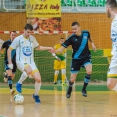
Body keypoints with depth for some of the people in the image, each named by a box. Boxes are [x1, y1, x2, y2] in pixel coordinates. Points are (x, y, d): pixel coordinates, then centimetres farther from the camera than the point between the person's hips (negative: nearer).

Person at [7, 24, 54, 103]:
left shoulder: (32, 39, 7)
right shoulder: (18, 39, -6)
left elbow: (38, 47, 26)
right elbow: (9, 49, 0)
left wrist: (48, 48, 14)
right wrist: (10, 62, -4)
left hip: (31, 62, 5)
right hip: (21, 62, -5)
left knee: (38, 79, -11)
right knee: (29, 70, -38)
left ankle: (36, 95, 15)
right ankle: (19, 83, -12)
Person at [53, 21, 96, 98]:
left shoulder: (86, 33, -9)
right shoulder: (71, 38, -17)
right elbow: (62, 48, -19)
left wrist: (92, 43, 5)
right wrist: (54, 51, -36)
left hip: (86, 57, 1)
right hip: (76, 59, -1)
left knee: (89, 71, -29)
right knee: (72, 79, 1)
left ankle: (84, 89, -5)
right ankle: (69, 90, 37)